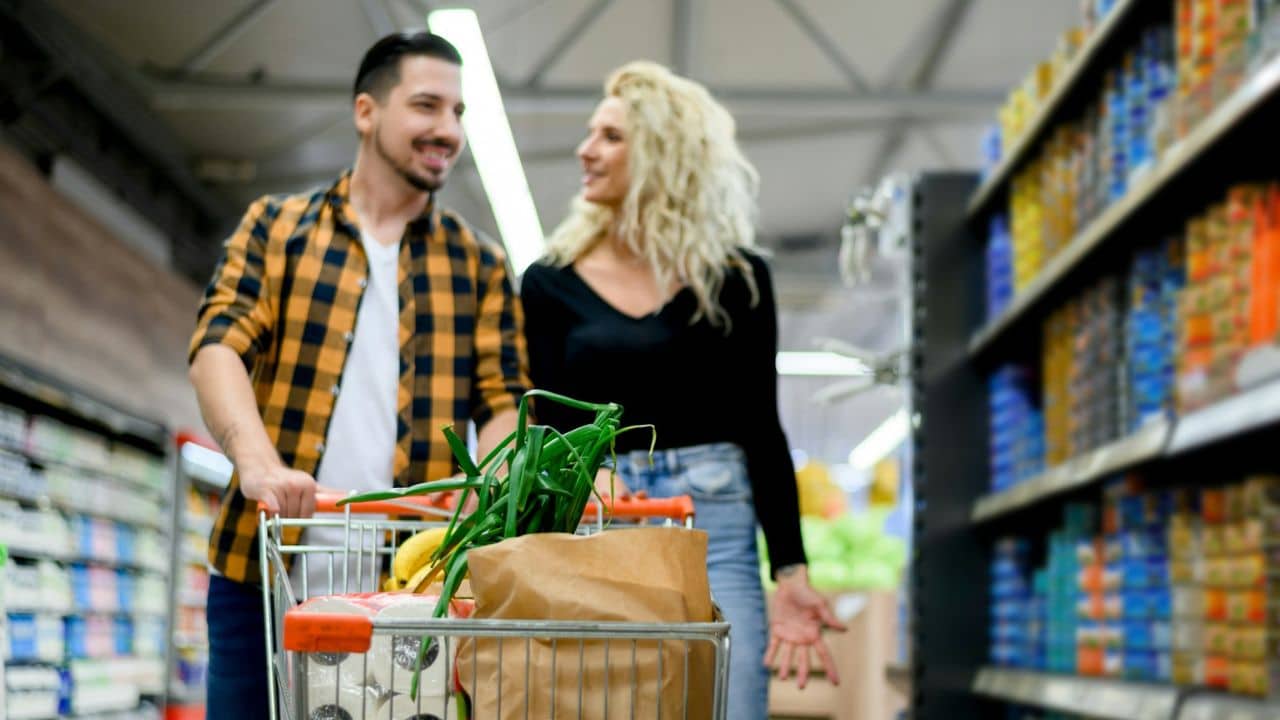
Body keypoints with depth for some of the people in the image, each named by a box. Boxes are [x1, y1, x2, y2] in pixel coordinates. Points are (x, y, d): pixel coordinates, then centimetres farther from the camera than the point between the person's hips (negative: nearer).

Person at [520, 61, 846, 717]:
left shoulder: (735, 279, 5)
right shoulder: (551, 282, 8)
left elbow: (762, 433, 5)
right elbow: (547, 433, 5)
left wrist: (791, 574, -3)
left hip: (715, 535, -1)